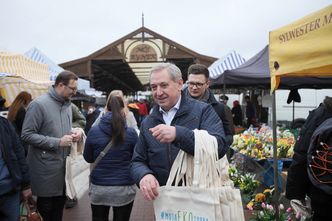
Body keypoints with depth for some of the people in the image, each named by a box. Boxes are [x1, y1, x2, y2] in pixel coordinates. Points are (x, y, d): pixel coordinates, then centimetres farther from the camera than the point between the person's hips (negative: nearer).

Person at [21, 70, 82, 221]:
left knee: (59, 204, 17)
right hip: (45, 168, -7)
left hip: (63, 164, 7)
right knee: (45, 208, 7)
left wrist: (73, 134, -1)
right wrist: (57, 142, -21)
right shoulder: (38, 104, -15)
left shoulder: (67, 104, 9)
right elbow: (27, 135, -18)